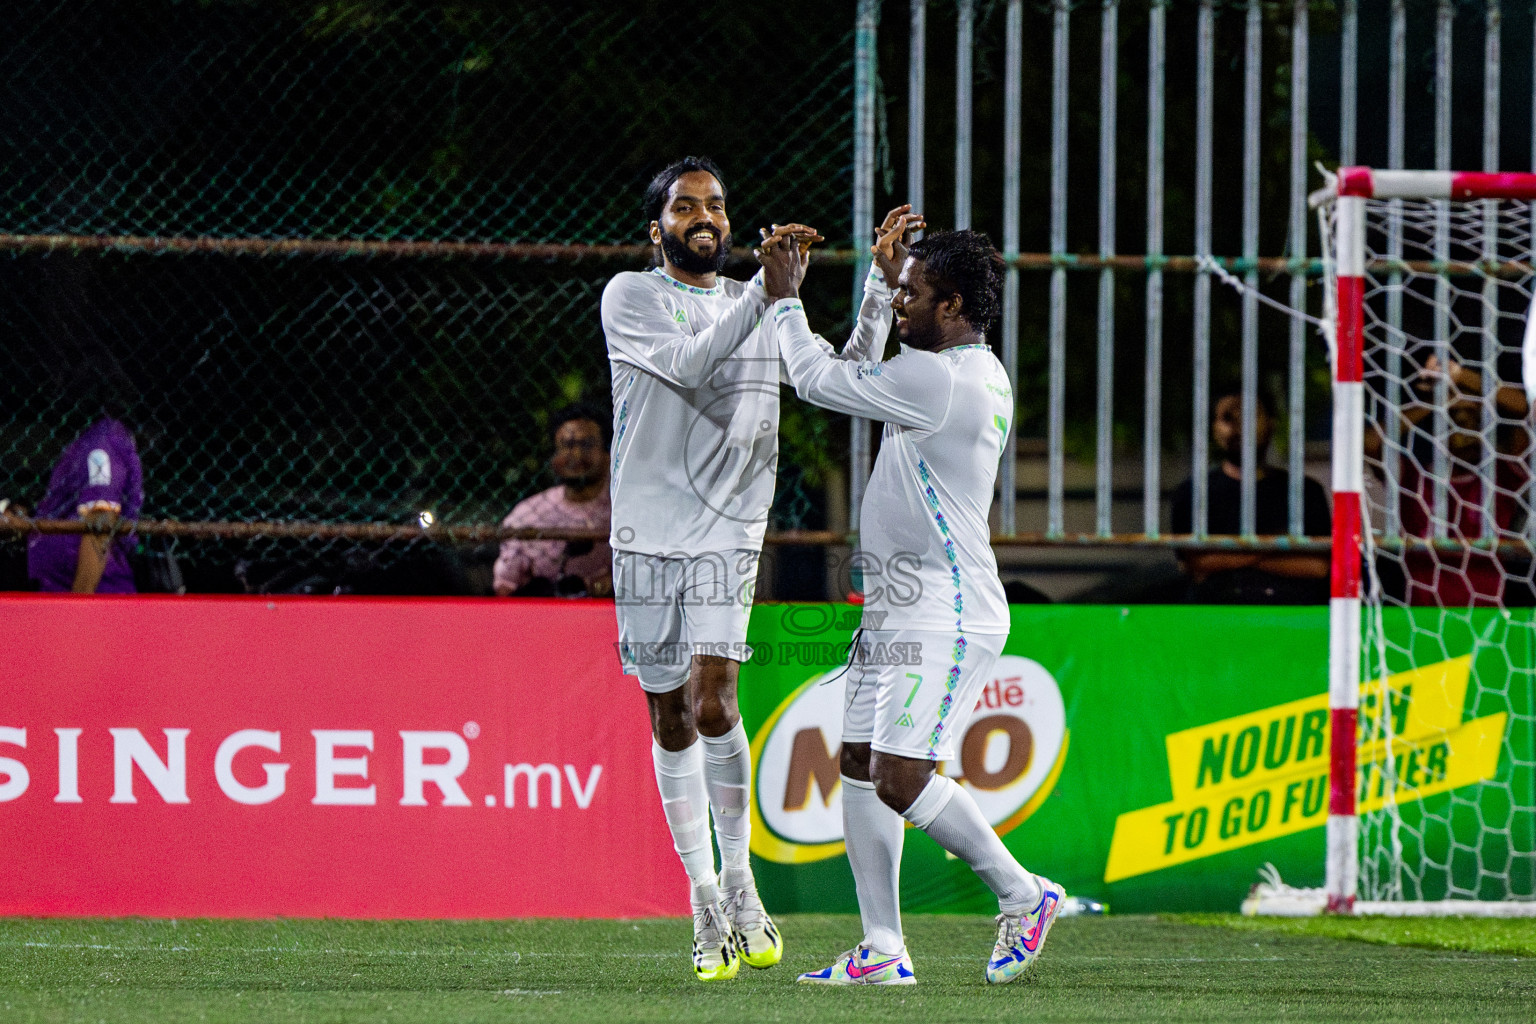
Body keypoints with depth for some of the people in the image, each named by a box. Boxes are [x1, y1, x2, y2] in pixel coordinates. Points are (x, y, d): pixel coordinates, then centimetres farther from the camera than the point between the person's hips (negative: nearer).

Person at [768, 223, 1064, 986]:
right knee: (861, 767, 8)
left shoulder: (935, 379, -19)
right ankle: (883, 950, 8)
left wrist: (782, 297, 4)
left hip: (946, 621, -11)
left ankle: (1022, 894, -1)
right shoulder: (981, 373, 12)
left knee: (901, 778, -15)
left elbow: (818, 378, -11)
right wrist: (893, 274, 33)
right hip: (898, 611, 11)